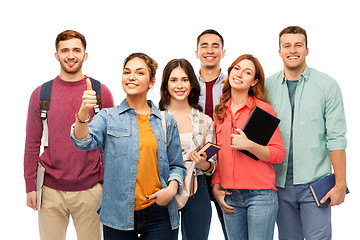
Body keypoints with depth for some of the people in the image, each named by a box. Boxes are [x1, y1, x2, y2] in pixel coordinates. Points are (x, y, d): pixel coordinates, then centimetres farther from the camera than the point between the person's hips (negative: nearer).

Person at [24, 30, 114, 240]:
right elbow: (32, 143, 7)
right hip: (50, 190, 1)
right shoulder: (41, 94, 4)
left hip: (90, 190, 0)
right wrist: (30, 185, 3)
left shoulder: (101, 92, 2)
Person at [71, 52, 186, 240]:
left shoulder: (167, 122, 8)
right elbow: (84, 142, -14)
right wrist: (83, 112, -32)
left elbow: (176, 165, 13)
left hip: (159, 214, 1)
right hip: (118, 215, -1)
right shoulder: (108, 117, 4)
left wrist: (172, 188, -6)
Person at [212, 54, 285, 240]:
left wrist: (248, 145, -18)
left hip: (260, 194, -4)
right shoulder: (219, 111, 11)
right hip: (230, 196, 4)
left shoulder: (263, 109, -3)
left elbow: (279, 154, -6)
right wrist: (216, 188, 9)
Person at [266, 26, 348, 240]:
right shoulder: (267, 87, 5)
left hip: (314, 183, -2)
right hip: (280, 183, 3)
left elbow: (336, 138, -4)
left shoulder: (327, 85, -1)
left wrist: (340, 184, -7)